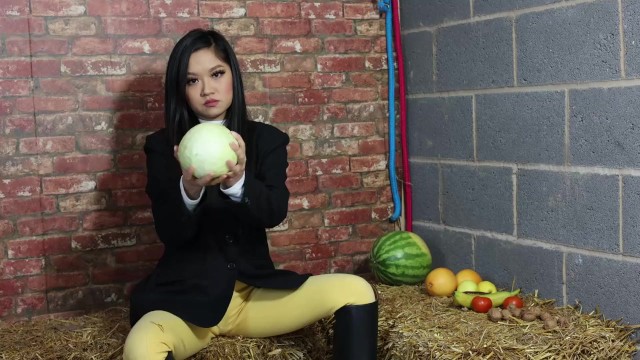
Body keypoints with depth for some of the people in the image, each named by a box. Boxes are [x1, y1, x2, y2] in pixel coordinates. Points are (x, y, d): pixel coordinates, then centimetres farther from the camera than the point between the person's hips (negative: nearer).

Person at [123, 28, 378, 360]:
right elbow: (170, 233, -9)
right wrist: (190, 190, -31)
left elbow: (275, 212, -10)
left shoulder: (266, 139, 5)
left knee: (356, 292, -18)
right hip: (185, 297, -2)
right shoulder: (162, 146, 0)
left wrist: (237, 182, -32)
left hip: (255, 289, 3)